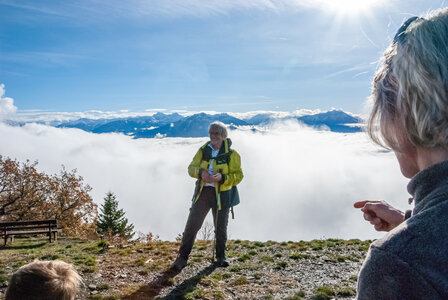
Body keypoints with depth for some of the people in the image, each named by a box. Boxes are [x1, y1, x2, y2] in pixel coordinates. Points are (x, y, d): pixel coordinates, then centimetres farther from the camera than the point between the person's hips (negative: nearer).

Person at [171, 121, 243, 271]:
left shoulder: (231, 154, -5)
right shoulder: (203, 150, 5)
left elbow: (238, 176, -8)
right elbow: (191, 168, 4)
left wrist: (222, 177, -25)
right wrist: (201, 172, -18)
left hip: (222, 194, -2)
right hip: (203, 191, 2)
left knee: (220, 227, 13)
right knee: (192, 225, -2)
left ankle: (221, 257, 33)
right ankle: (182, 258, 8)